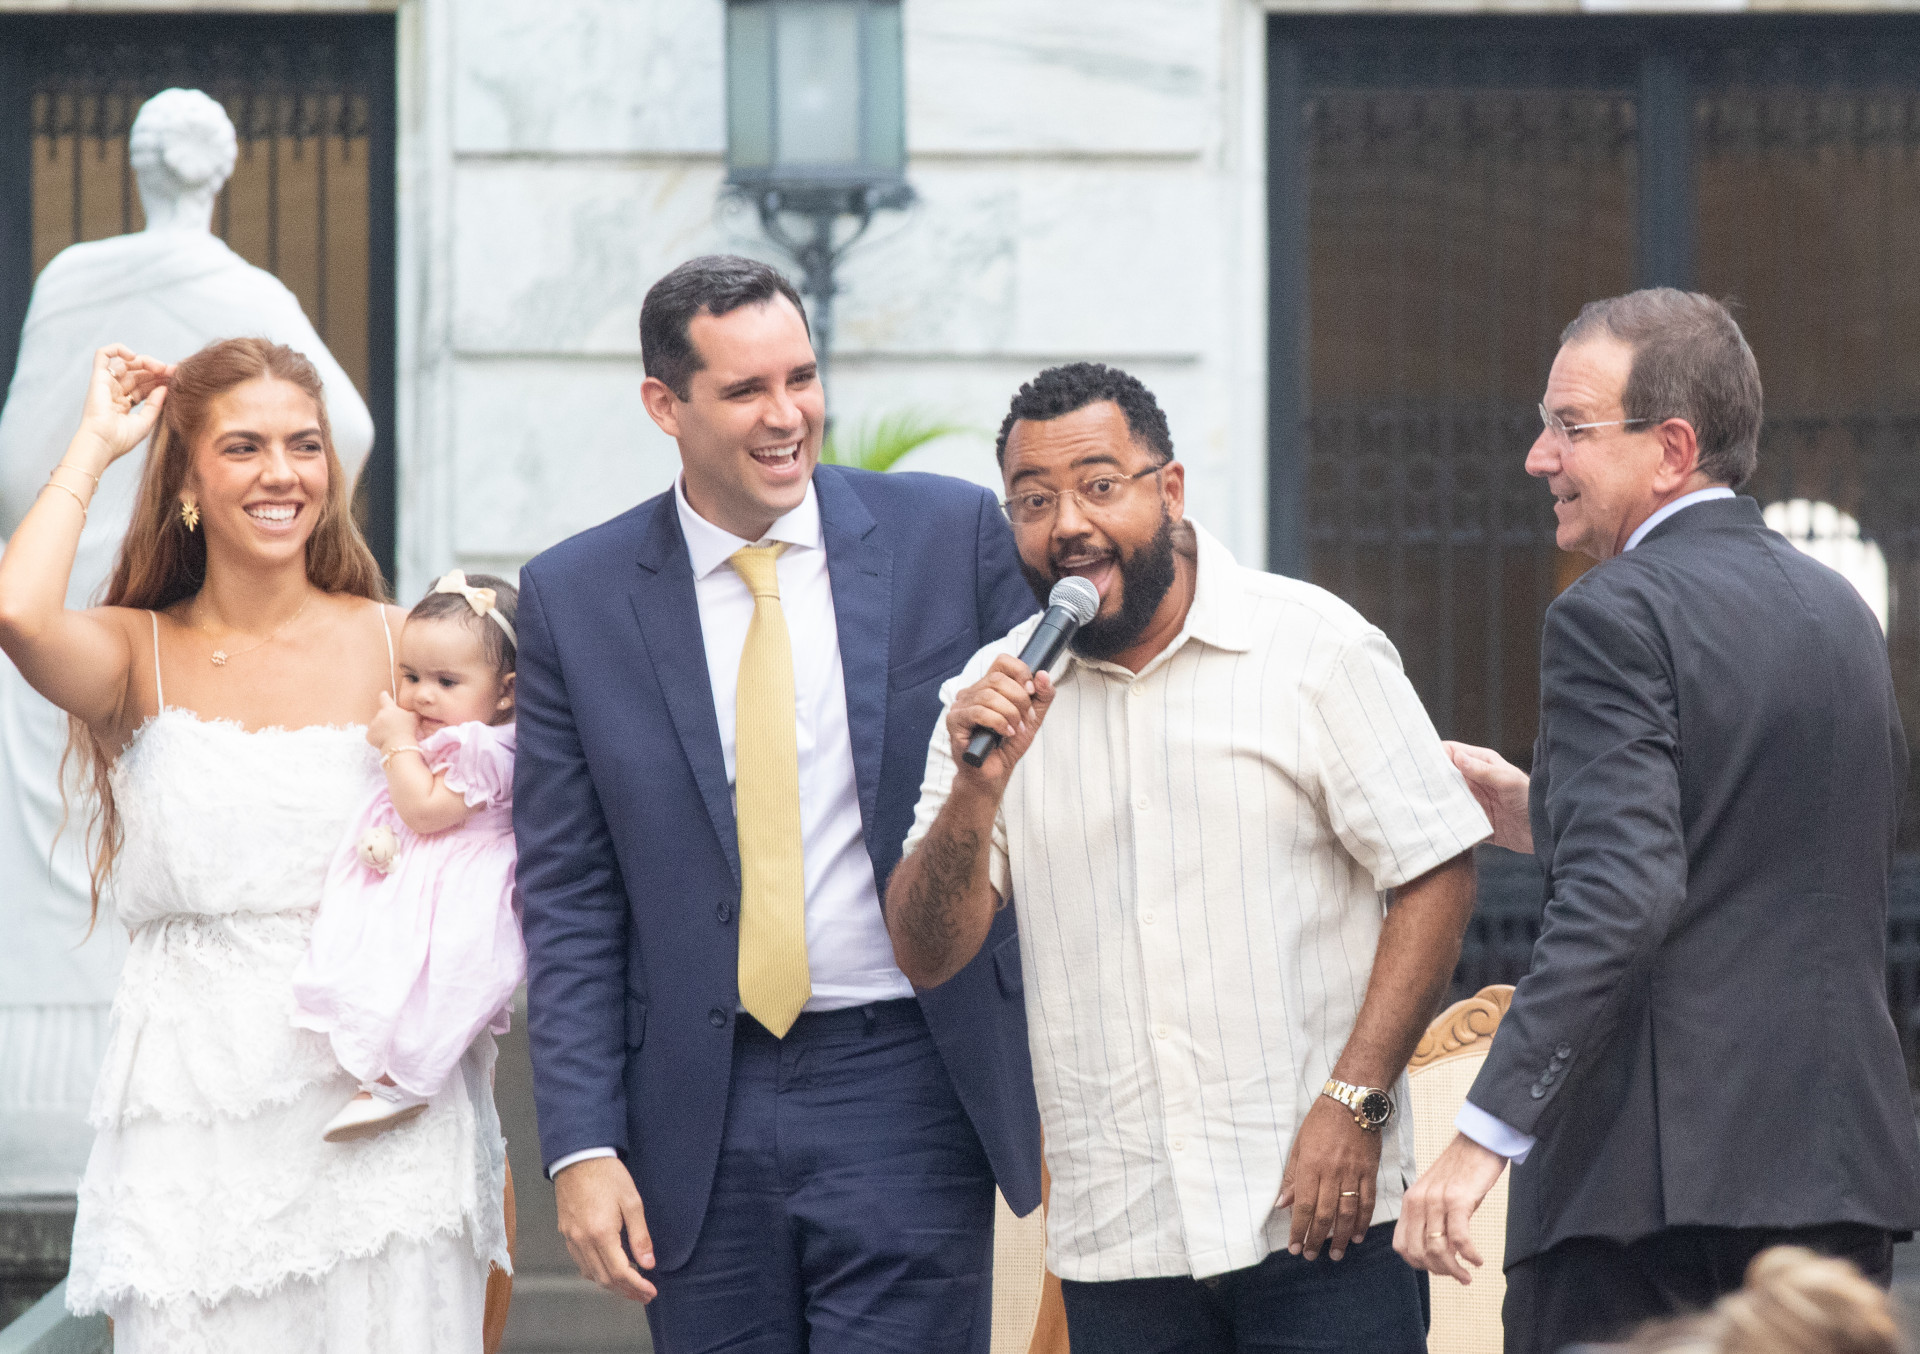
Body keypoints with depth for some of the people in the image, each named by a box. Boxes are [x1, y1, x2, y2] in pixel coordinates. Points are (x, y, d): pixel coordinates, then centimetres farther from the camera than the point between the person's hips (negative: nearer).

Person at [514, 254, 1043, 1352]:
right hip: (702, 1117, 1)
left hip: (908, 1092, -1)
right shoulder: (575, 598, 3)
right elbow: (568, 902, 4)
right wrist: (582, 1146, -3)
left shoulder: (953, 535, 1)